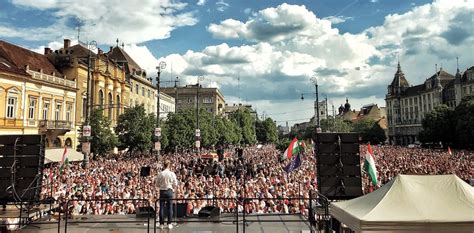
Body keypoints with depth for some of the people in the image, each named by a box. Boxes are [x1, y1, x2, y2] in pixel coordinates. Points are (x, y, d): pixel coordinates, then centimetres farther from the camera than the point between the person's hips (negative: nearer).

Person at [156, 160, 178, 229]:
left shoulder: (160, 174, -6)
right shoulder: (172, 174, -7)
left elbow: (157, 184, 1)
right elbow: (175, 184, -3)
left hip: (162, 191, 1)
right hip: (169, 191, 0)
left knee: (161, 207, 7)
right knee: (170, 207, 6)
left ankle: (161, 224, 11)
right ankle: (169, 224, 7)